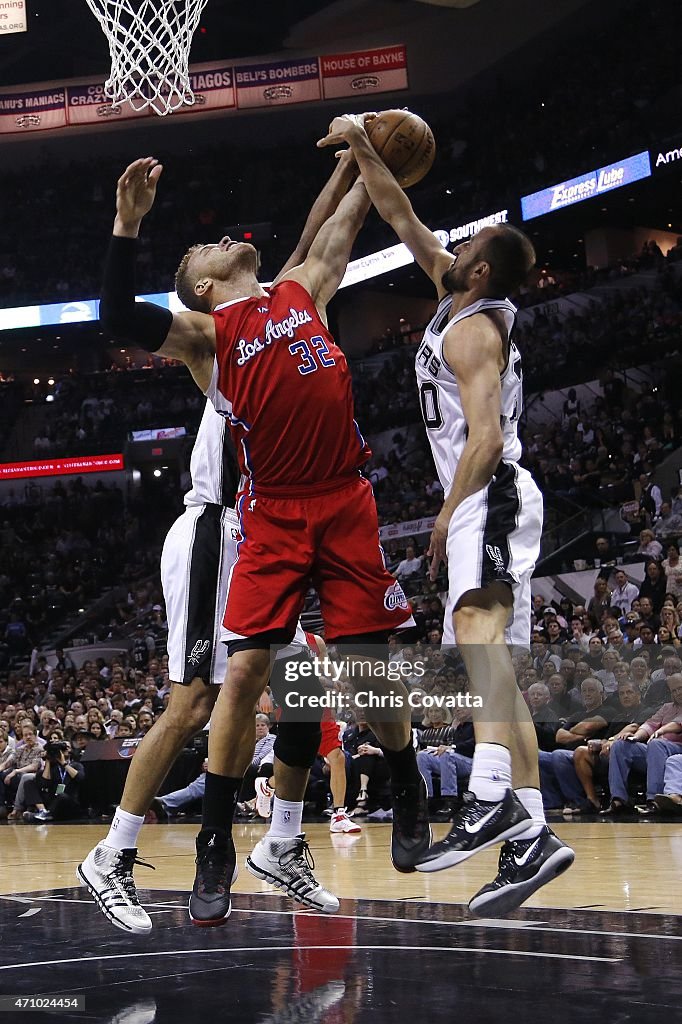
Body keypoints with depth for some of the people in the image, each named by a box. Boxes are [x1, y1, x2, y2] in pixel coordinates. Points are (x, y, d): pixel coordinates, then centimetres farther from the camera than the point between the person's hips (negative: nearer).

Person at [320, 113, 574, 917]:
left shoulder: (471, 331, -8)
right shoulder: (461, 301, 19)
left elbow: (485, 439, -19)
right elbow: (401, 217, 25)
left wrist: (448, 514, -13)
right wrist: (362, 147, 21)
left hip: (490, 498, -11)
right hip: (489, 508, 11)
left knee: (475, 625, -33)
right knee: (495, 669, 5)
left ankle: (491, 795, -51)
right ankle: (531, 833, 2)